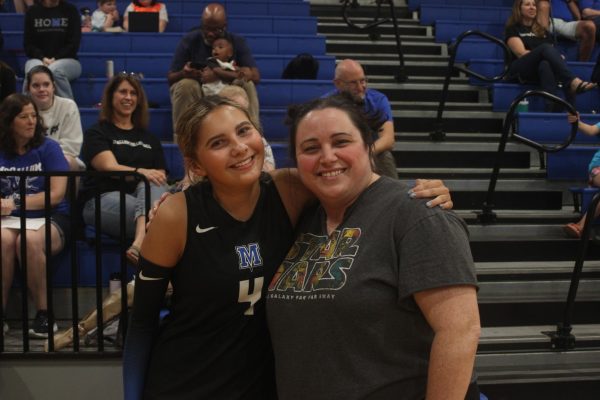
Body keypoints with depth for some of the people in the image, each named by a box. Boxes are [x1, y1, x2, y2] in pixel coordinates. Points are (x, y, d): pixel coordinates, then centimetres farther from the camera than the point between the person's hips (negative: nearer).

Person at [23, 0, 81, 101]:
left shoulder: (70, 10, 4)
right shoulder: (32, 11, 9)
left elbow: (74, 43, -1)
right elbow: (28, 43, 7)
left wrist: (55, 59, -15)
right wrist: (42, 58, -13)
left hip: (66, 59, -1)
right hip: (38, 59, 1)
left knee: (54, 70, -37)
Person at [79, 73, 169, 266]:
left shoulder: (149, 138, 27)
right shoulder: (97, 132, 11)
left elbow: (160, 176, 21)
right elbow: (110, 167, -8)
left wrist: (161, 182, -7)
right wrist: (140, 172, -29)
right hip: (103, 198, -3)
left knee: (151, 185, -36)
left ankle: (140, 243, -60)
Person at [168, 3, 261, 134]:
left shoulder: (237, 42, -4)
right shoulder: (189, 41, -6)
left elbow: (255, 76, -14)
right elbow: (170, 78, -7)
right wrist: (183, 74, -33)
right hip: (195, 94, -1)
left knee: (247, 85, -25)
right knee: (185, 85, -32)